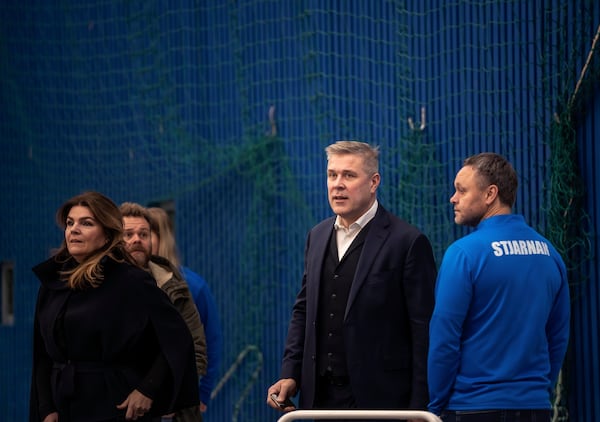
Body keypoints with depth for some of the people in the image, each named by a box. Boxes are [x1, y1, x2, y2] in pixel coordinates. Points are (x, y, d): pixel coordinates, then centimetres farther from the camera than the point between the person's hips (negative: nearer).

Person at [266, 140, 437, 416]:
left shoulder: (407, 242, -7)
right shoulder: (317, 236, 14)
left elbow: (423, 330, -8)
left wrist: (418, 406, -12)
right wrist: (290, 373, 8)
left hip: (379, 398, -6)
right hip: (321, 396, 6)